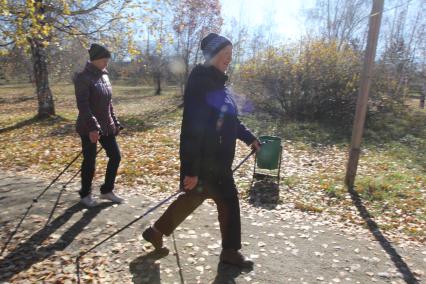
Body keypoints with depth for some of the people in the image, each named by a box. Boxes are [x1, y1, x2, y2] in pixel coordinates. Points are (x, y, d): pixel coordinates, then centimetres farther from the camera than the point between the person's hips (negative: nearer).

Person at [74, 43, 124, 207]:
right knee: (90, 161, 3)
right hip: (89, 128, -7)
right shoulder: (83, 78, -12)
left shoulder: (104, 76, 11)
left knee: (115, 156, 7)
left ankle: (107, 191, 23)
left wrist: (115, 123, 14)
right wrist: (92, 127, -27)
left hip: (106, 126, 8)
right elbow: (83, 105, -20)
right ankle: (85, 195, 23)